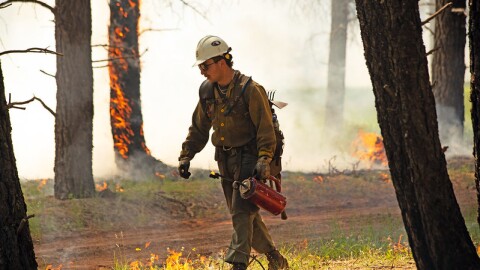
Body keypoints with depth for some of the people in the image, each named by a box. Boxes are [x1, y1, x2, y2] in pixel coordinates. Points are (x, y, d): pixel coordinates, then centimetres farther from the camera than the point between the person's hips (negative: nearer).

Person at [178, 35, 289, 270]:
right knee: (246, 216, 12)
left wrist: (264, 160, -25)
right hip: (226, 161, 7)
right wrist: (185, 156, 9)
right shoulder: (208, 92, 7)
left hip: (249, 159, -7)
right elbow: (198, 129, 17)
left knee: (242, 213, -16)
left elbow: (265, 128, -16)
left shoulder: (250, 90, -14)